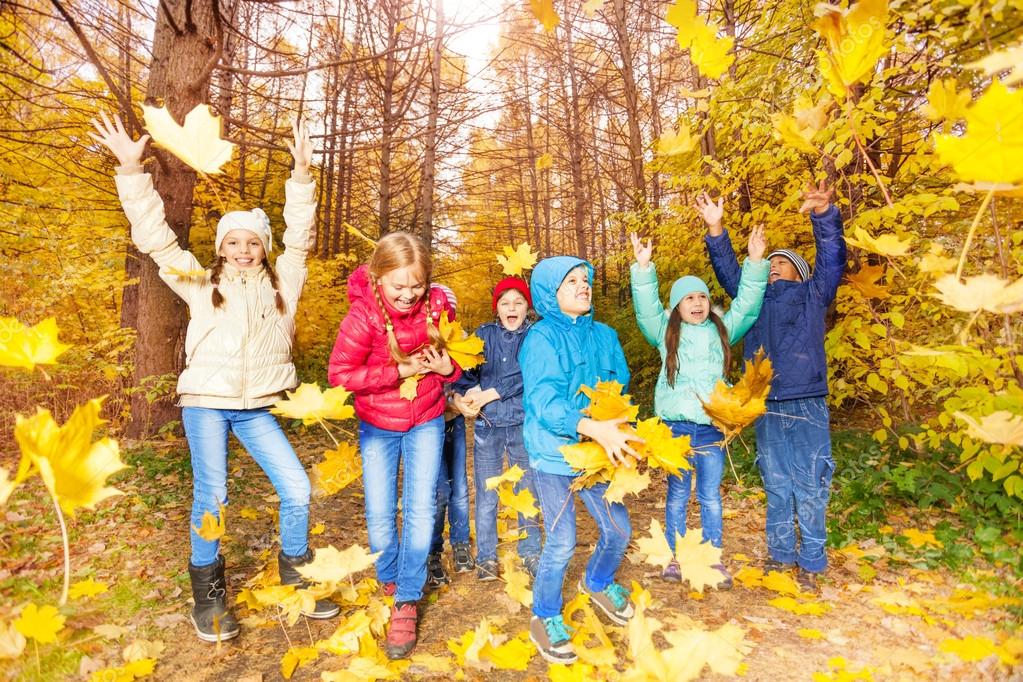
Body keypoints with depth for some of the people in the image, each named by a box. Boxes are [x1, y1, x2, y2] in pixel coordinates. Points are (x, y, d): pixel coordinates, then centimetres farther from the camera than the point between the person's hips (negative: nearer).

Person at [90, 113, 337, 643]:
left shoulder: (280, 282, 9)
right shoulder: (201, 284, 7)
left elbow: (298, 237, 3)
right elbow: (155, 237, 4)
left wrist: (301, 174, -6)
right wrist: (131, 170, -2)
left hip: (257, 408, 2)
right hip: (206, 402, -1)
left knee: (297, 489, -4)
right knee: (211, 497, -6)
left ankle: (296, 579, 18)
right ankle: (208, 598, 15)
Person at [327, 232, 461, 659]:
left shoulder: (438, 306, -14)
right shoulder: (363, 314, -23)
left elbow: (455, 354, 3)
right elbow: (339, 374, -21)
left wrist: (448, 367, -21)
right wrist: (399, 370, -26)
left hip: (426, 422, 1)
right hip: (377, 426, -1)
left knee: (420, 510, -3)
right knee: (379, 516, 4)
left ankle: (407, 603, 15)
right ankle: (390, 581, 34)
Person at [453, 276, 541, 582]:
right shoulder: (484, 334, 6)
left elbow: (524, 376, -13)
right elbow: (467, 370, -1)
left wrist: (487, 394, -15)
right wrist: (460, 396, -20)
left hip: (523, 424, -1)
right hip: (487, 426, 1)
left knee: (527, 493, 10)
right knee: (486, 497, 7)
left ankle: (530, 554, 28)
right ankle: (486, 557, 24)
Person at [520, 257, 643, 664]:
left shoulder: (604, 336, 4)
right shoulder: (542, 338, -14)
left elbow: (620, 387, 9)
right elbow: (544, 402, -24)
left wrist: (615, 431, -10)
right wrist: (593, 428, -37)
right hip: (552, 453, -5)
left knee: (618, 530, 13)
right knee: (561, 543, -1)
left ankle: (598, 583, 45)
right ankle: (545, 619, 26)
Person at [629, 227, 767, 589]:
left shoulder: (722, 329, 10)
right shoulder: (666, 331, 4)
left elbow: (747, 304, 4)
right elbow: (646, 307, -8)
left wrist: (756, 262, -7)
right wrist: (643, 268, -21)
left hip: (712, 427, 2)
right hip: (675, 427, -1)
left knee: (711, 497, 9)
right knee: (677, 495, 9)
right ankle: (675, 557, 22)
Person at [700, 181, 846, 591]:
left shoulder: (812, 295, 8)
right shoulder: (757, 300, 18)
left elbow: (832, 258, -5)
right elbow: (729, 273, 13)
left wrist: (824, 213, -22)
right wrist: (715, 229, 2)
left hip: (806, 408, -4)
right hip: (766, 410, 4)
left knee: (810, 488, 2)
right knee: (776, 487, 12)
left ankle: (811, 564, 14)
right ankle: (780, 555, 24)